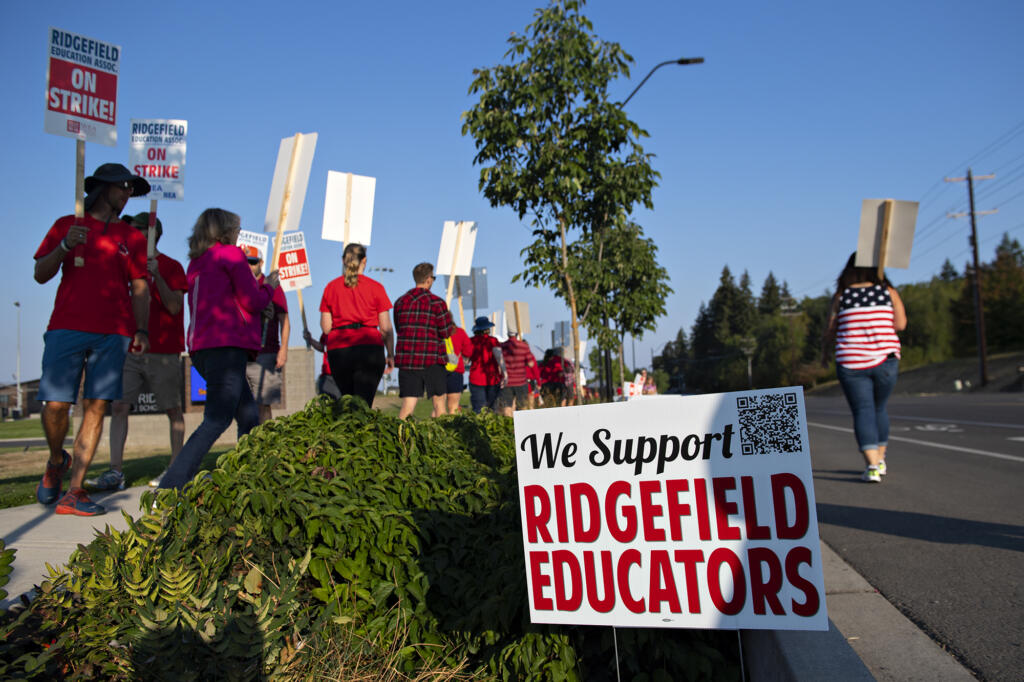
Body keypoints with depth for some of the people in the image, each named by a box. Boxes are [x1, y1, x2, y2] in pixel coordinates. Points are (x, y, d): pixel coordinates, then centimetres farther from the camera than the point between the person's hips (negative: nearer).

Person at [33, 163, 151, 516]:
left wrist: (141, 330, 1)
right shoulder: (67, 225, 15)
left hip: (113, 334, 1)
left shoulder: (132, 237, 17)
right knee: (56, 404, -8)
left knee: (96, 407, -5)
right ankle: (56, 461, 24)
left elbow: (139, 288, 13)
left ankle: (74, 492, -1)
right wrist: (64, 246, -7)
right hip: (67, 328, -1)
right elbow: (41, 274, 11)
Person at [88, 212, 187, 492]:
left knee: (173, 410, 2)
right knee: (118, 405, -4)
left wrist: (156, 275, -18)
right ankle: (115, 471, -3)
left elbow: (174, 307, -11)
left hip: (163, 352, -6)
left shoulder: (170, 266, -1)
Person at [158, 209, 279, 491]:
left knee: (249, 416, 13)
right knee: (217, 420, -14)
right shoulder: (230, 253, -1)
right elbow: (253, 302, -4)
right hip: (226, 344, -9)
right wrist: (269, 285, 15)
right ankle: (169, 488, -22)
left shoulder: (196, 261, 21)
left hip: (202, 347, 9)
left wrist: (257, 282, 28)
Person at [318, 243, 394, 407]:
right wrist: (390, 355, 10)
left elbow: (325, 327, 8)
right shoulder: (375, 287, 3)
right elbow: (385, 328, 2)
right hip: (369, 348, -2)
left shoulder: (331, 287, 9)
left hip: (337, 350, 3)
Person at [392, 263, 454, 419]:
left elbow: (399, 329, 16)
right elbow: (446, 332, -3)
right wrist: (448, 319, 16)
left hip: (406, 359, 3)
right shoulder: (437, 302, -5)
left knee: (407, 405, 1)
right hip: (432, 359, -3)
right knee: (439, 402, 10)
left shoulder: (400, 302, 9)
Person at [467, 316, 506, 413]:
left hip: (476, 380, 1)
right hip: (493, 379, 0)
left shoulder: (471, 341, 2)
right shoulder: (492, 341, -4)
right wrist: (504, 373, -23)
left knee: (478, 409, -3)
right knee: (491, 407, 11)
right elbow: (498, 355, -17)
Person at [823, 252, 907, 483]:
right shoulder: (889, 292, 3)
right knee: (879, 408, 19)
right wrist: (880, 323, 16)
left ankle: (873, 465, -13)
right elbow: (900, 324, -3)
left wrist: (825, 350, 16)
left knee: (862, 411, 0)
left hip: (851, 362, -2)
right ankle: (880, 460, 28)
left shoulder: (841, 295, 0)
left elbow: (831, 330, 0)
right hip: (885, 360, 2)